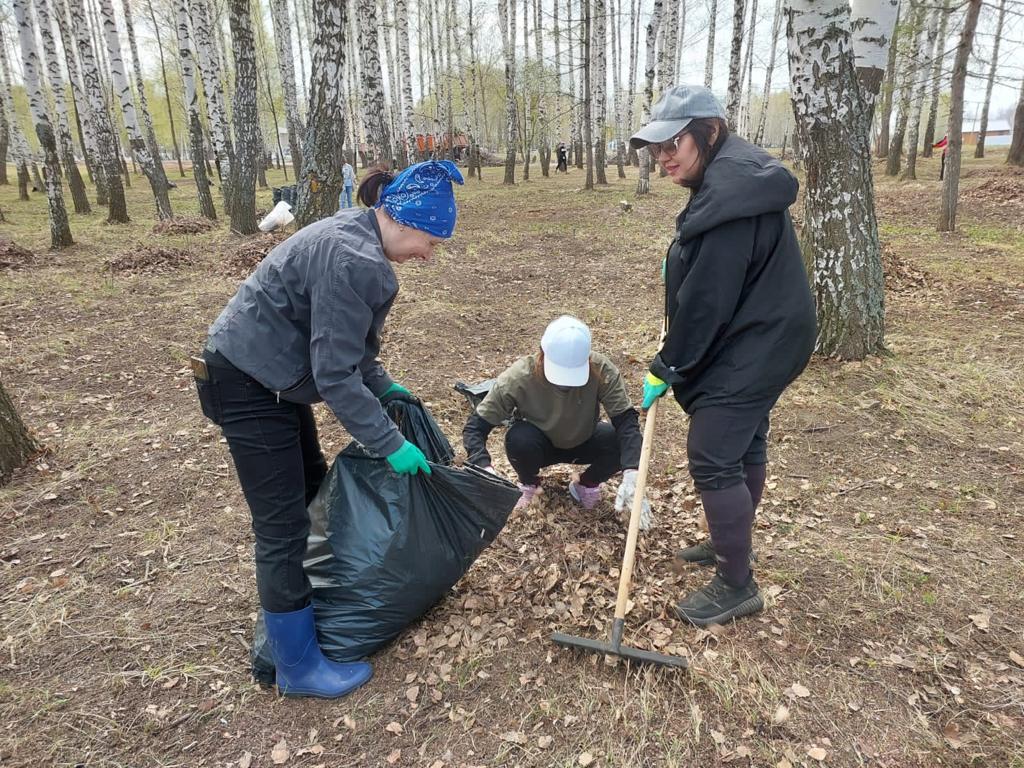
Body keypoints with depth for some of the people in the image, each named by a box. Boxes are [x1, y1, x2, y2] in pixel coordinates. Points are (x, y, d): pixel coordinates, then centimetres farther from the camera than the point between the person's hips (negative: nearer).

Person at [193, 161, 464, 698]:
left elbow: (345, 343, 13)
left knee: (312, 489, 21)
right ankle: (297, 665, 12)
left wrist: (385, 387, 7)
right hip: (246, 386, -11)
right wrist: (390, 444, -20)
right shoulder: (352, 260, -27)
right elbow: (336, 375, -27)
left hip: (272, 376, 11)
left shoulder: (356, 237, 5)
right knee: (283, 525, -3)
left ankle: (312, 594, 43)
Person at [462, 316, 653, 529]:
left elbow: (626, 421, -31)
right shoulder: (519, 376, -32)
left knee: (622, 440, -28)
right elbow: (475, 427, -28)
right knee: (518, 439, -35)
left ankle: (587, 485, 5)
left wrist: (631, 474, -47)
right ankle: (529, 483, 1)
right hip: (540, 445, -1)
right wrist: (486, 470, -45)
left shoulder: (601, 370, -30)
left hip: (582, 443, 1)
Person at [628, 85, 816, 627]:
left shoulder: (730, 195, -24)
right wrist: (679, 260, 5)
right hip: (760, 339, 11)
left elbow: (707, 297, -24)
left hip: (753, 347, -11)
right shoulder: (734, 177, 10)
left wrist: (668, 367, -16)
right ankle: (732, 544, 38)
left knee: (712, 459, -7)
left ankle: (737, 585, 8)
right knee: (743, 444, 20)